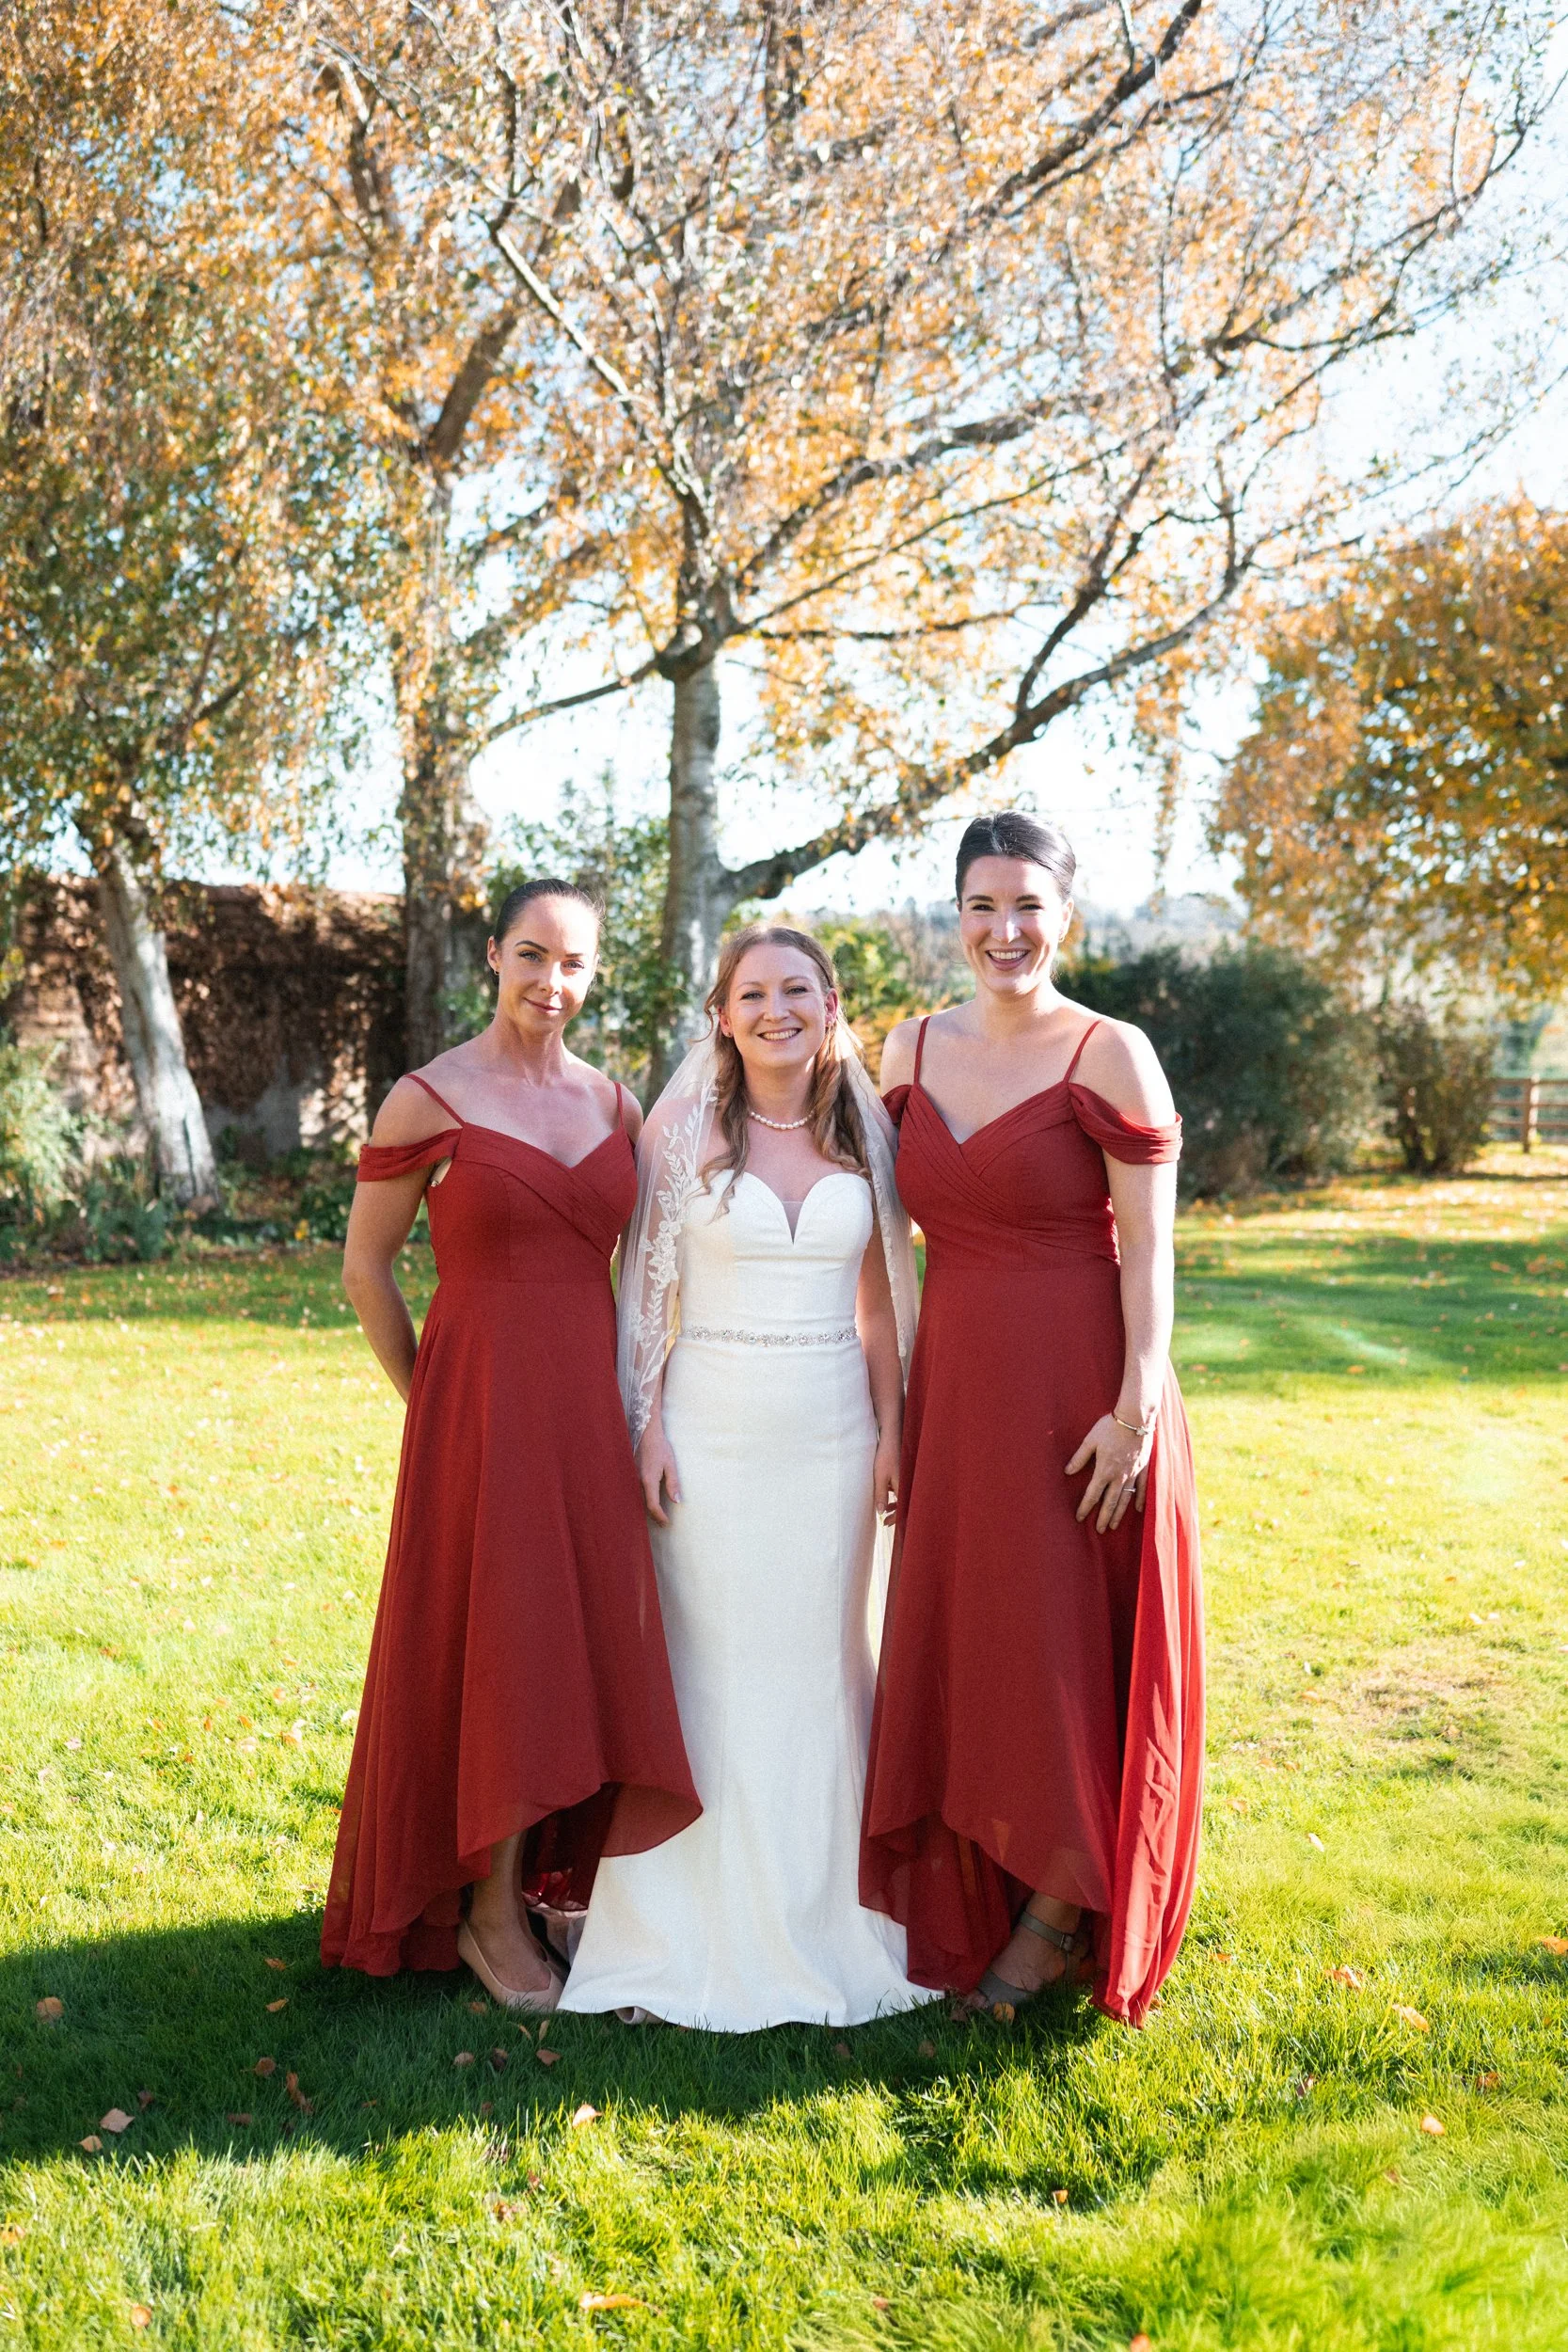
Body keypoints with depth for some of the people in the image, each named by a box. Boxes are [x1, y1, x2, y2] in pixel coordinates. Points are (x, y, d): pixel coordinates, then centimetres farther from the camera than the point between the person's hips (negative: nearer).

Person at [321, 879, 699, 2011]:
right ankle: (488, 1909, 18)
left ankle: (556, 1877, 29)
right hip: (479, 1400, -5)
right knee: (489, 1644, 2)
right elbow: (365, 1265, 0)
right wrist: (431, 1397, 2)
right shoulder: (430, 1099, -6)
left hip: (592, 1398, 5)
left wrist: (632, 1404, 9)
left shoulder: (614, 1101, 7)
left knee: (586, 1639, 11)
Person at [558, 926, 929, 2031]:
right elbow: (646, 1288, -1)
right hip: (714, 1429, -2)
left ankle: (820, 1916, 26)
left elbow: (880, 1297, 9)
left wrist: (891, 1431, 5)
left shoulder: (865, 1130, 5)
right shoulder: (683, 1128, -2)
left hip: (832, 1430, 3)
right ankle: (696, 1927, 18)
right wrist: (647, 1428, -6)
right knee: (708, 1663, 3)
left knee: (821, 1664, 10)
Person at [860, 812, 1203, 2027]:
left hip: (1079, 1393, -5)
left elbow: (1147, 1247, -10)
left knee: (1072, 1645, 5)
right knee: (964, 1643, 13)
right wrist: (891, 1398, 11)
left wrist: (1139, 1404, -17)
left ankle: (1066, 1911, 26)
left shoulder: (1110, 1055, -8)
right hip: (955, 1386, 6)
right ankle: (985, 1910, 31)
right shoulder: (913, 1049, 8)